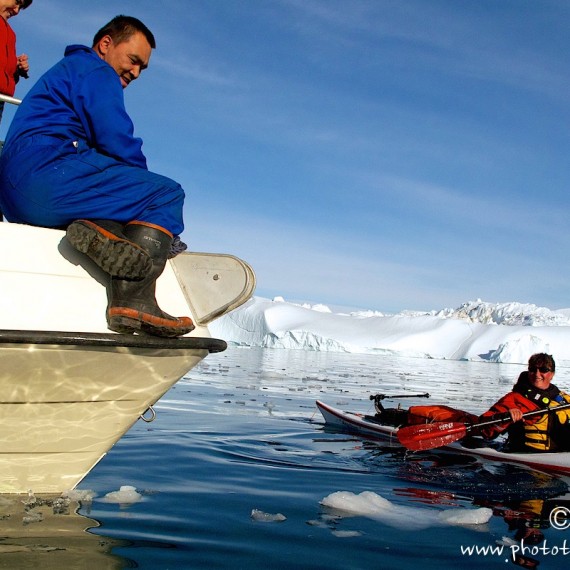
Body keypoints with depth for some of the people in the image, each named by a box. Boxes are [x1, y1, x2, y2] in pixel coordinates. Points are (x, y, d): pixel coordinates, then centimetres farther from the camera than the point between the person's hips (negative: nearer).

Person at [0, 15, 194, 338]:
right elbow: (118, 145, -10)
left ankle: (97, 229, -17)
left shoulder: (66, 70, 35)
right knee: (167, 194, -11)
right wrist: (146, 187, 8)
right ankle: (133, 299, -30)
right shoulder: (95, 72, 3)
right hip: (48, 175, -10)